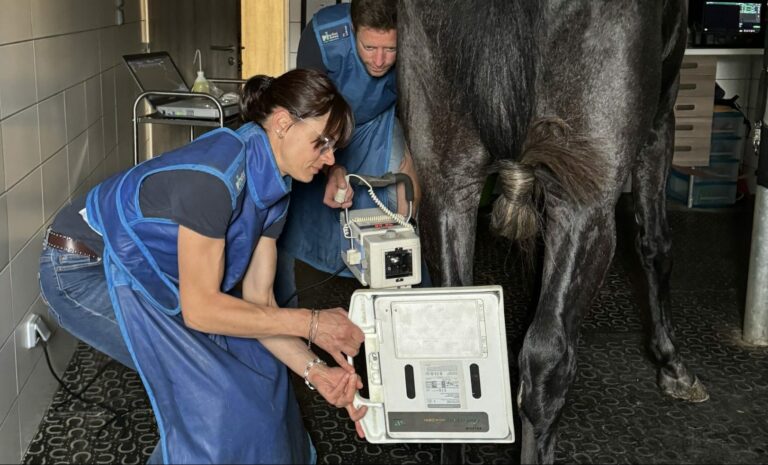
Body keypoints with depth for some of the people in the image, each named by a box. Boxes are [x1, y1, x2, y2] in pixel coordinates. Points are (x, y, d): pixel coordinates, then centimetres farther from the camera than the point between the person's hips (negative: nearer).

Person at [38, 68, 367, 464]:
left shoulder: (271, 187, -4)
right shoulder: (216, 174, -32)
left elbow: (257, 299, -5)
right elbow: (199, 307, -29)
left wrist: (313, 370, -17)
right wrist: (309, 323, -26)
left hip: (143, 269, 8)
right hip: (83, 270, -8)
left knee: (248, 355, 5)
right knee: (212, 386, -15)